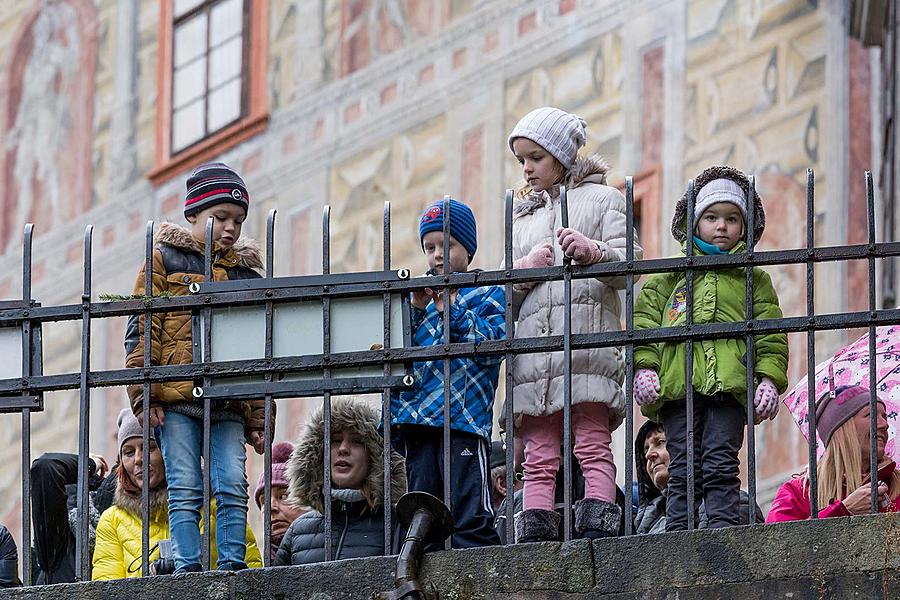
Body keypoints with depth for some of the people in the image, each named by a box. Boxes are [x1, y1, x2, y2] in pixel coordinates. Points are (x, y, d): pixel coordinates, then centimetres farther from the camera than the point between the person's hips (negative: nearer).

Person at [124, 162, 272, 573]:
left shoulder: (246, 273, 19)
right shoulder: (165, 259, 9)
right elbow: (142, 330, 2)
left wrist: (258, 417, 13)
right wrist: (144, 394, -8)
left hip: (230, 404, 3)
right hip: (176, 400, -3)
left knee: (233, 486, -8)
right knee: (186, 489, -6)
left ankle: (232, 566, -7)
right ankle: (188, 569, -8)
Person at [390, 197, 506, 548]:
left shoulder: (488, 293, 10)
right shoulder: (422, 293, 23)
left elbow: (492, 346, -5)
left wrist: (452, 309, -8)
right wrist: (416, 309, -2)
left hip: (463, 418, -5)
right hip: (414, 421, 5)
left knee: (469, 519, -12)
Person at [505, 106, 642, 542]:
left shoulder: (602, 199, 14)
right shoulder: (523, 216, 29)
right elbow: (505, 298, 23)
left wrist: (594, 252, -19)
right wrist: (525, 268, 2)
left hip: (588, 339, -5)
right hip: (534, 340, 5)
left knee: (592, 447, -13)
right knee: (539, 459, -2)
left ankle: (597, 528, -21)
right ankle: (533, 540, -9)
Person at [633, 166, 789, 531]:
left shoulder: (753, 277, 17)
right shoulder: (671, 271, 17)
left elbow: (770, 334, 13)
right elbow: (645, 319, 12)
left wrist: (770, 378, 0)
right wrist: (644, 366, -1)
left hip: (730, 381, -1)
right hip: (678, 384, 1)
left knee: (721, 465, -7)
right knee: (684, 468, -1)